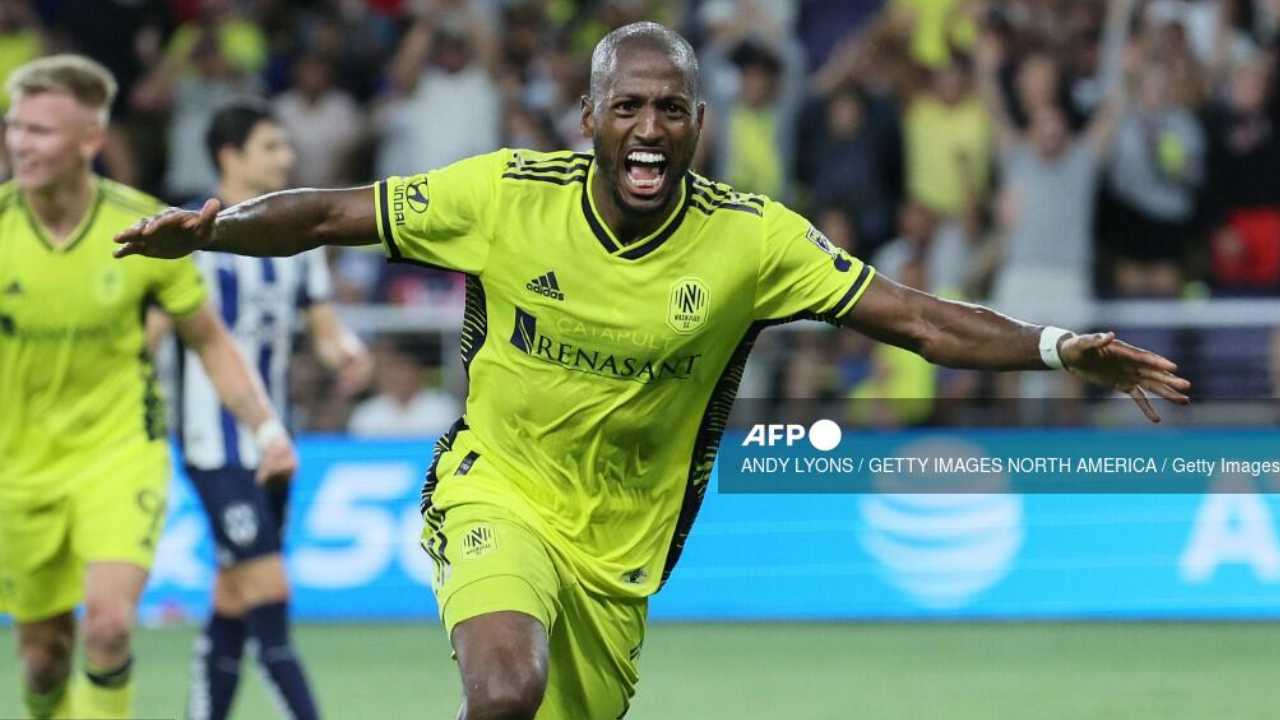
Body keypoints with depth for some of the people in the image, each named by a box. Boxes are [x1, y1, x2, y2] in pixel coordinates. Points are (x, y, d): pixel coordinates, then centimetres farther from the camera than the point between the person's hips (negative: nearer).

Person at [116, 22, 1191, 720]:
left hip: (619, 551, 3)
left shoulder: (751, 241, -11)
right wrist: (214, 228, -23)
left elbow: (918, 321, -10)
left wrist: (1062, 349, -21)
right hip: (497, 495, -3)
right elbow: (330, 217, -6)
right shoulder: (506, 193, -13)